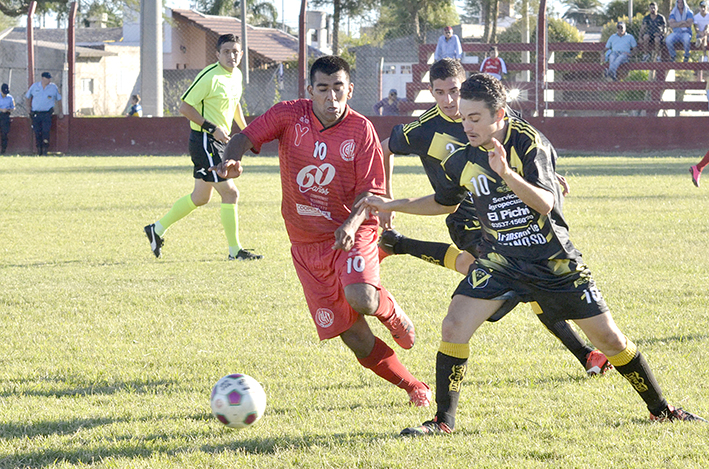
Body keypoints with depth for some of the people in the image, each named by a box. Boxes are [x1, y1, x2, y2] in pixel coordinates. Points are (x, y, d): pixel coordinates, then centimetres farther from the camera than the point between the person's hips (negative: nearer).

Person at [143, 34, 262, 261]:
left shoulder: (236, 76, 10)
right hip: (205, 141, -9)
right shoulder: (210, 76, -17)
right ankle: (235, 251, 0)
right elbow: (185, 106, -18)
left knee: (201, 197, 16)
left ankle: (157, 228, 28)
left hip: (219, 141, 9)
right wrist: (212, 128, -21)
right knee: (230, 193, -8)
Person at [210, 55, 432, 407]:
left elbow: (371, 191, -7)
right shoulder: (290, 115, -3)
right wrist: (231, 159, -31)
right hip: (306, 243, 2)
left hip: (351, 235, -2)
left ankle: (391, 312, 5)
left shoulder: (361, 130, -8)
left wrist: (352, 223, -25)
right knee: (353, 335, -2)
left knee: (360, 298, -32)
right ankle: (413, 387, 15)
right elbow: (248, 137, -8)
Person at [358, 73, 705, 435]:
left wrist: (507, 174, -40)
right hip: (500, 257, 3)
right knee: (454, 327, -17)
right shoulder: (461, 160, -3)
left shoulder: (528, 141, -16)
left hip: (554, 260, -3)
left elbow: (545, 203, -27)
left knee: (609, 338, 0)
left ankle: (660, 409, 19)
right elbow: (445, 203, 18)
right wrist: (393, 205, 13)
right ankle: (443, 420, -5)